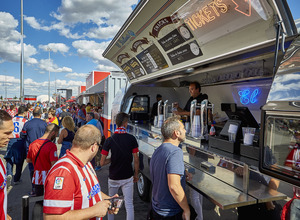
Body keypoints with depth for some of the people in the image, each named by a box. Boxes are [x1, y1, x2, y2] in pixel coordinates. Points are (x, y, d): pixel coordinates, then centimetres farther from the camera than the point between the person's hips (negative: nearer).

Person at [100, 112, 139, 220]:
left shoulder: (109, 140, -11)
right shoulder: (131, 139, -11)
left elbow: (102, 163, -9)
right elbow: (136, 159, -6)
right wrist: (136, 174, 7)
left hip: (113, 178, 1)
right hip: (127, 177, -1)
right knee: (129, 205, 8)